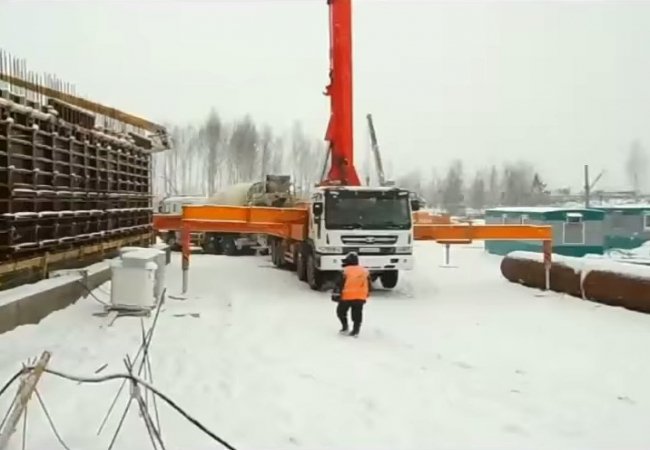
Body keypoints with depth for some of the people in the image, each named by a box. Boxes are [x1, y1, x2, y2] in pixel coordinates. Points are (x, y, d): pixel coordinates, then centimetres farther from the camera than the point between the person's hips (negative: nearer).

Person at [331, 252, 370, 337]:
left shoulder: (346, 271, -7)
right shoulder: (365, 271, 9)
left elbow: (339, 284, -9)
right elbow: (368, 285, 16)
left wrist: (336, 295, -3)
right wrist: (365, 296, 25)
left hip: (347, 296, -4)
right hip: (360, 298, 4)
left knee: (341, 311, 16)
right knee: (357, 314, 10)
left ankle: (345, 327, 13)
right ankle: (355, 331, 5)